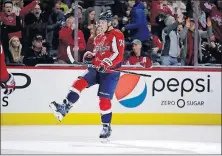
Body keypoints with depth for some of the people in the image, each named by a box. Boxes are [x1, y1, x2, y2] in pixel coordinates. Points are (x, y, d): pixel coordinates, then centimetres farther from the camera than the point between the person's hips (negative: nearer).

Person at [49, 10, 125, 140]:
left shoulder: (116, 35, -11)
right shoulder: (99, 38, 18)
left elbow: (118, 54, -20)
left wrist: (107, 63, -31)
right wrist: (91, 55, 8)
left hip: (110, 72, -8)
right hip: (97, 69, 8)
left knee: (104, 99, -9)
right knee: (80, 83, -12)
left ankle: (107, 127, 4)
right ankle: (64, 108, -19)